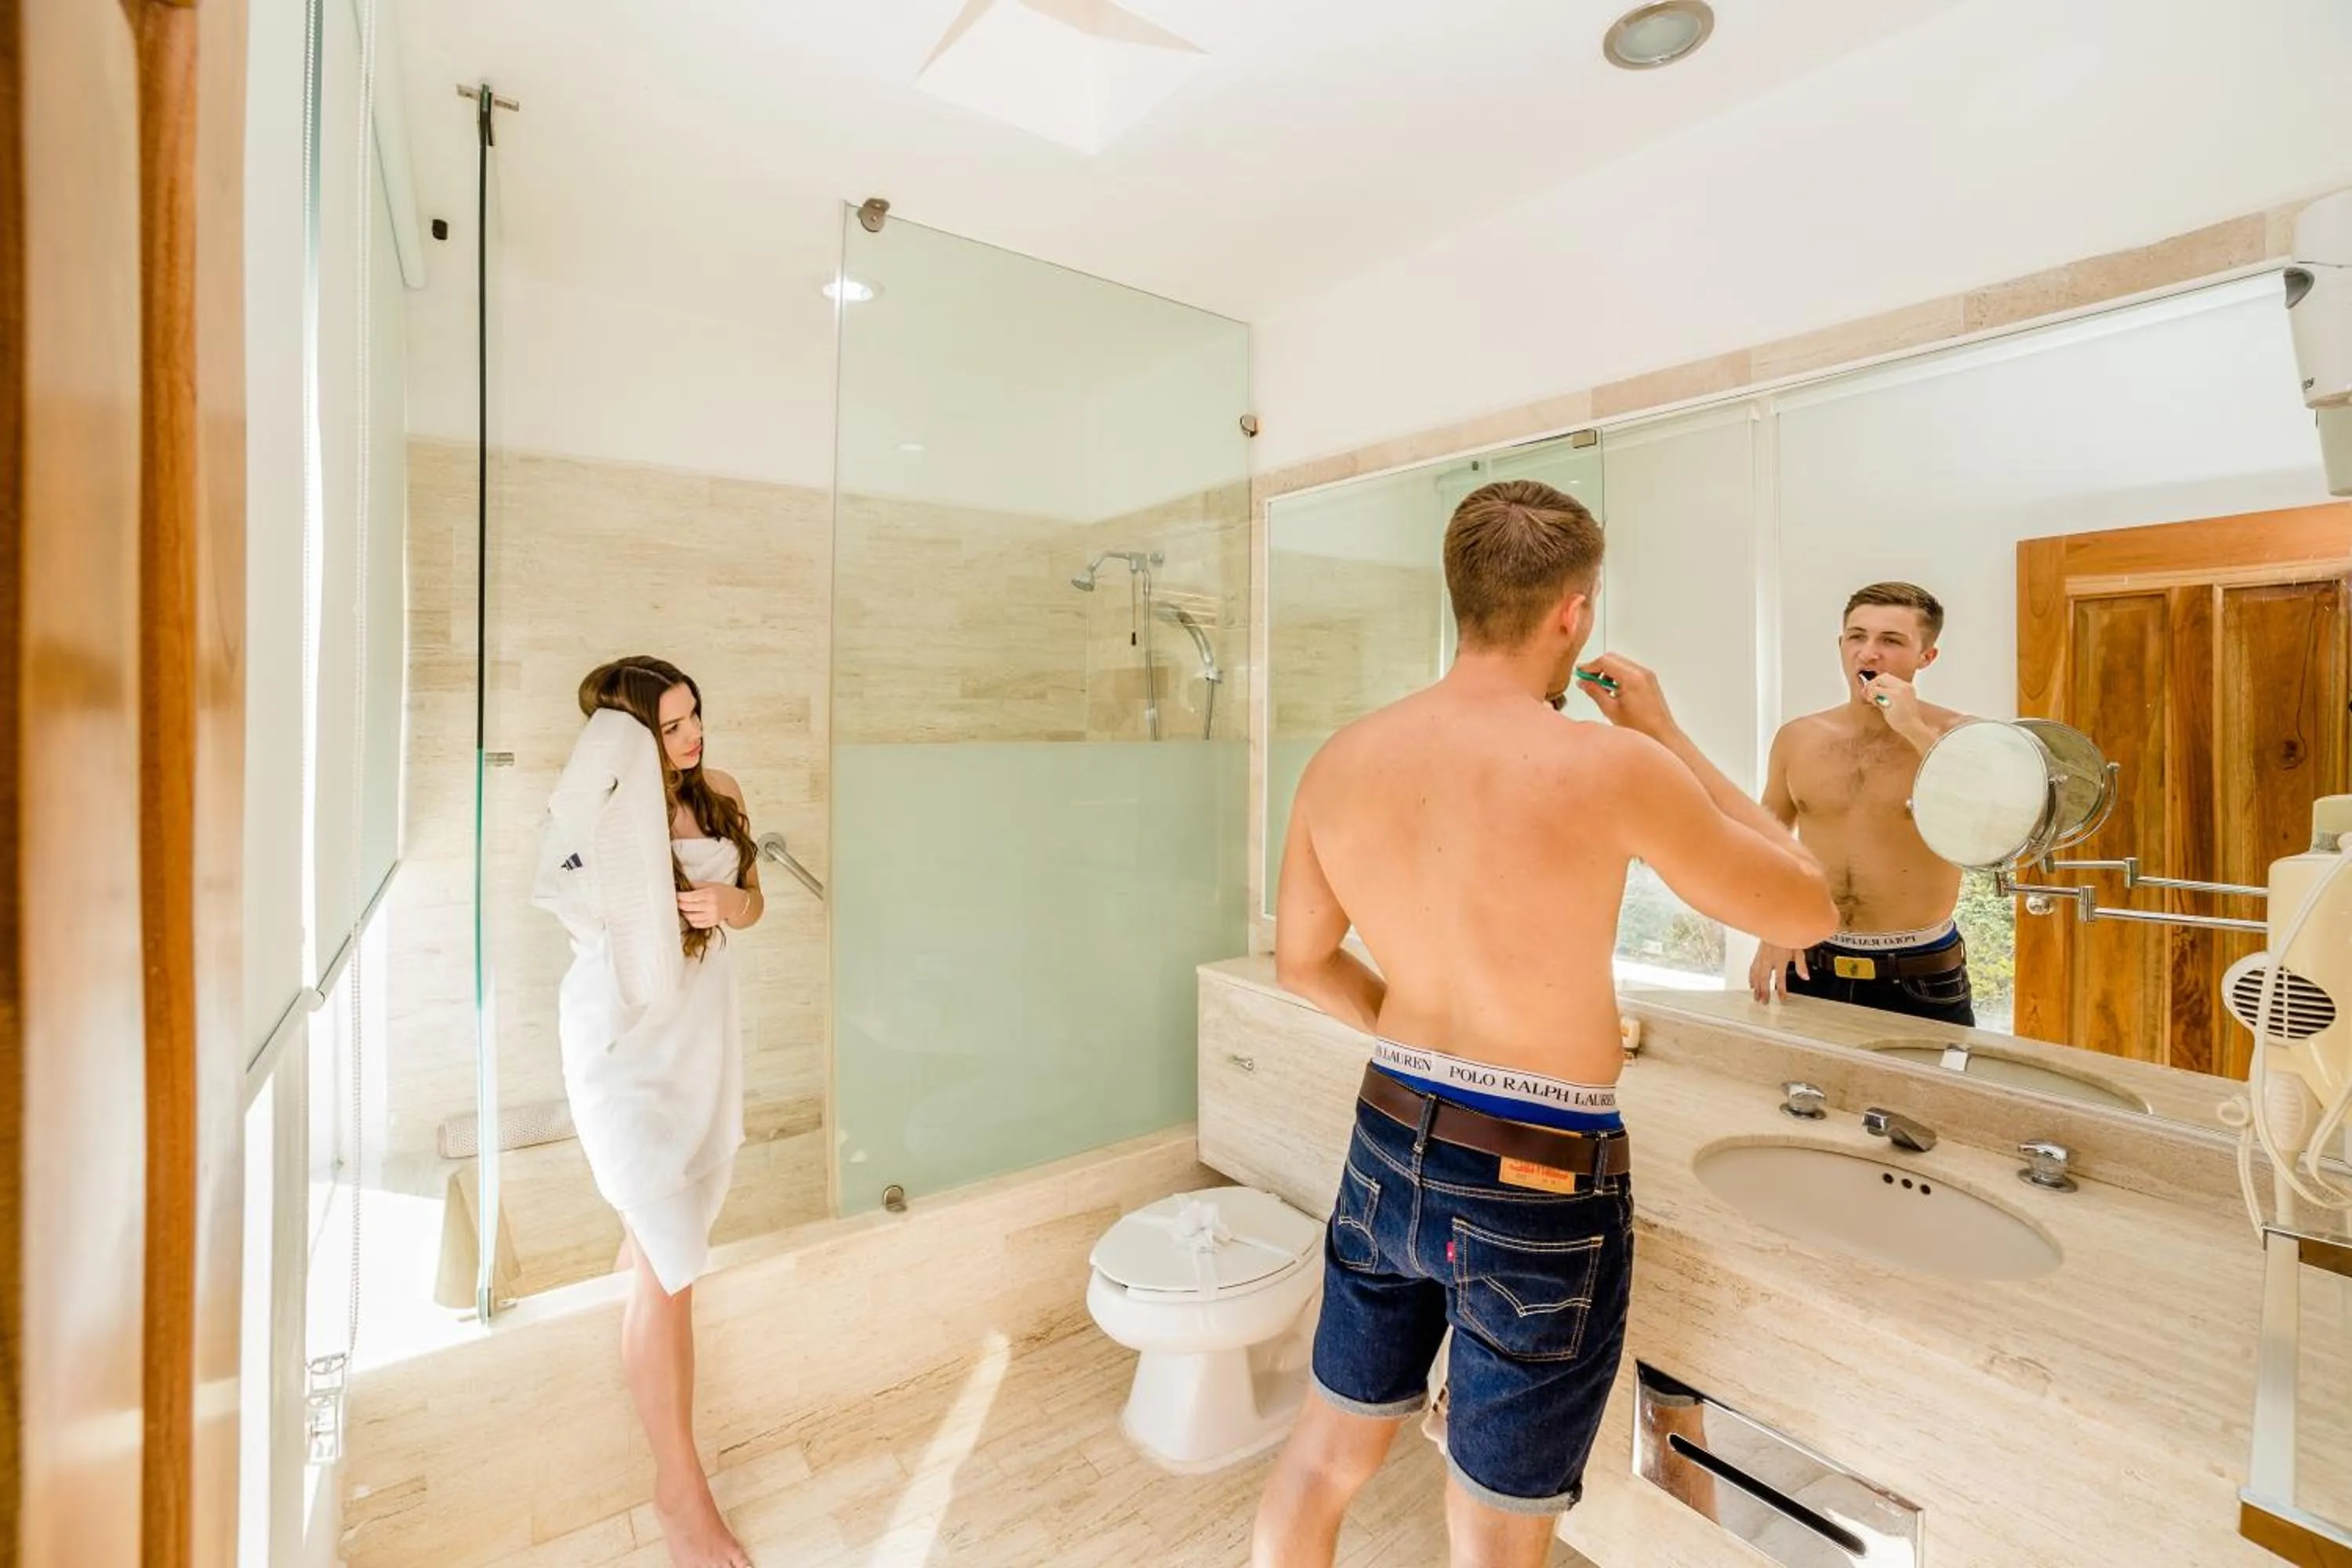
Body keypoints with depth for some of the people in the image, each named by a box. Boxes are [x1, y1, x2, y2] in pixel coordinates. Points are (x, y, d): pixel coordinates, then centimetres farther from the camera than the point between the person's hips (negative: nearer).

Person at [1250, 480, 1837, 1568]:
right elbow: (1806, 912, -4)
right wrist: (1667, 736, 0)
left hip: (1387, 1150, 5)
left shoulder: (1341, 762, -6)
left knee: (1328, 1448, 27)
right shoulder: (1611, 768, -21)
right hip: (1539, 1190, -4)